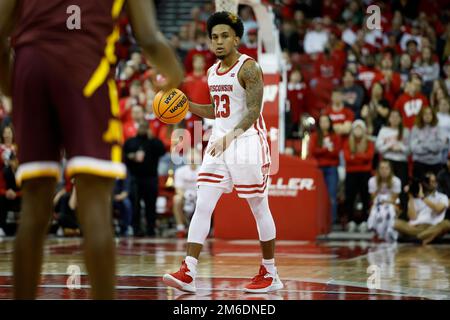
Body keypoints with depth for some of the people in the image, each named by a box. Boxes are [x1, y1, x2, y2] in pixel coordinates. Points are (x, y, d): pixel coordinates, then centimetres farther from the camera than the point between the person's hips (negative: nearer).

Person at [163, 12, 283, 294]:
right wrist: (188, 105, 10)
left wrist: (230, 137, -36)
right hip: (219, 143, 7)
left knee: (259, 208, 3)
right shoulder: (212, 72, 12)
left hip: (248, 143, -7)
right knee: (202, 206, -4)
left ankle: (270, 274, 15)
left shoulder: (248, 68, -12)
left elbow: (253, 111, -22)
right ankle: (188, 273, -9)